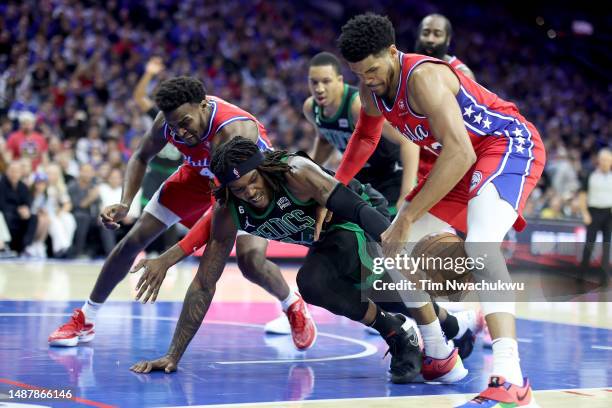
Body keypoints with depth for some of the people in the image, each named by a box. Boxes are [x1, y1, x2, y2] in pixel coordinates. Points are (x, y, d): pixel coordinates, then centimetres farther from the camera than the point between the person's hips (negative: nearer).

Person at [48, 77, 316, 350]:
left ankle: (294, 307, 7)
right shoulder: (168, 121, -25)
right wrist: (124, 204, -22)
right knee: (132, 241, -2)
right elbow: (141, 158, -3)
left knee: (250, 259, -27)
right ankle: (84, 321, 13)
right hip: (200, 173, 5)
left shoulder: (233, 131, -43)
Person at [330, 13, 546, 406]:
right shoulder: (371, 88, -2)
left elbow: (460, 152, -37)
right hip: (459, 160, 10)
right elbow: (365, 137, 21)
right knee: (395, 246, 10)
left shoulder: (423, 76, -29)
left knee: (479, 244, -35)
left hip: (509, 143, -10)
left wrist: (408, 218, -35)